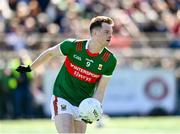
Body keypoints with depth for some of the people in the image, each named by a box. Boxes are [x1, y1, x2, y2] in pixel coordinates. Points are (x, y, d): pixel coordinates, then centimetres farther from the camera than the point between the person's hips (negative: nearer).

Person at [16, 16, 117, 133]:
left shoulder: (110, 60, -11)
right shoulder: (73, 46, -17)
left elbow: (100, 90, -5)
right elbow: (50, 52, 4)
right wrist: (30, 68, 17)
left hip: (84, 105, 4)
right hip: (62, 99, -4)